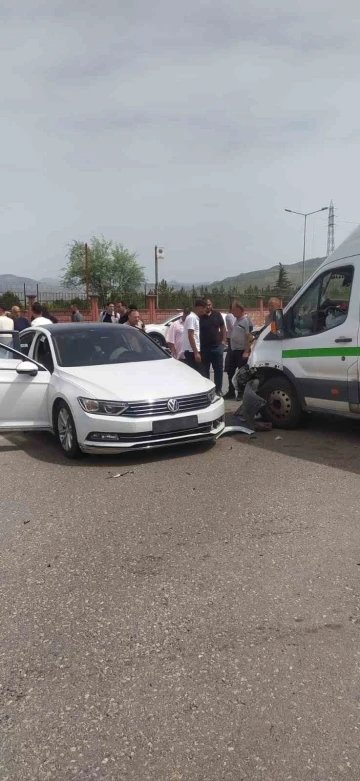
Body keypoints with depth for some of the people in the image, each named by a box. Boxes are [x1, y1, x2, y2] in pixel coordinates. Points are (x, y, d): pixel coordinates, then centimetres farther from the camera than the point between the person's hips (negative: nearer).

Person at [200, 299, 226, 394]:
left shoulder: (217, 314, 5)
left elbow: (223, 328, 12)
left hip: (217, 346, 2)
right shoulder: (199, 317, -5)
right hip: (204, 347, -2)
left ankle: (218, 389, 16)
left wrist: (223, 340, 3)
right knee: (205, 370, 6)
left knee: (219, 369, 7)